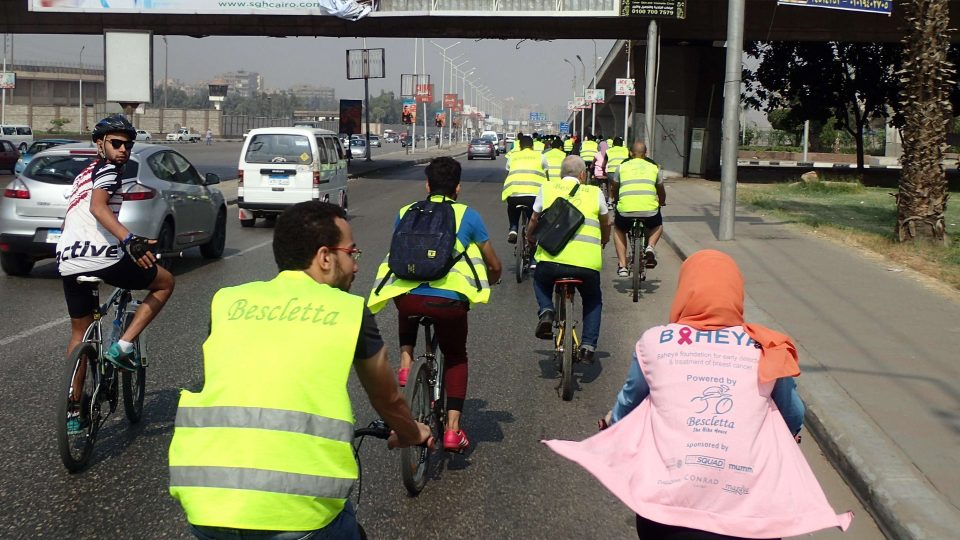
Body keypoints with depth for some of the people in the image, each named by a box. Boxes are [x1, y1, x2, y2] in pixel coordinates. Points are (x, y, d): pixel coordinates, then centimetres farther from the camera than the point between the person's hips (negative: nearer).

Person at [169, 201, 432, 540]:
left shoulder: (227, 300, 17)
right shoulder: (351, 311, 11)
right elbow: (389, 402, 28)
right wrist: (411, 435, 50)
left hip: (203, 499, 3)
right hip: (297, 510, -3)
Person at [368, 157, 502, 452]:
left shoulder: (405, 213, 19)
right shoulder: (468, 216, 12)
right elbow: (494, 266, 19)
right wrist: (487, 283, 41)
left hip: (407, 297, 2)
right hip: (450, 301, -1)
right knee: (456, 358, 24)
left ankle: (405, 362, 19)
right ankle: (453, 428, 13)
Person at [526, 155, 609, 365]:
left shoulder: (547, 189, 13)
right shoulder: (595, 192, 14)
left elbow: (534, 220, 24)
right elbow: (606, 225, 29)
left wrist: (529, 238, 46)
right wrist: (603, 242, 51)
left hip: (552, 259, 0)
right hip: (587, 263, 0)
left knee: (540, 281, 34)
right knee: (593, 300, 27)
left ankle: (546, 310, 7)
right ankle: (588, 346, 13)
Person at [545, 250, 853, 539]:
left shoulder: (655, 342, 5)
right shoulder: (766, 349, 5)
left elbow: (628, 402, 20)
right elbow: (793, 420, 18)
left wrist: (613, 422, 43)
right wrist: (787, 434, 41)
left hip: (668, 503, 0)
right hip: (749, 510, 0)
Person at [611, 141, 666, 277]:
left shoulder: (622, 167, 16)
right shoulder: (654, 168, 18)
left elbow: (615, 190, 29)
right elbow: (661, 192, 32)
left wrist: (617, 200, 51)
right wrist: (661, 203, 54)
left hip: (625, 210, 0)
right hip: (649, 210, 1)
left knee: (618, 229, 31)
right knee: (658, 225, 34)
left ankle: (622, 266, 17)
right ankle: (650, 247, 5)